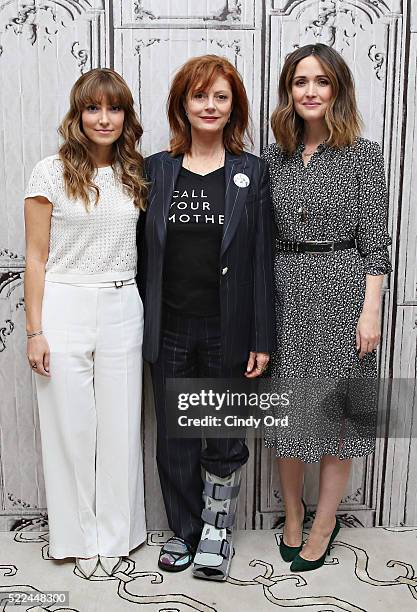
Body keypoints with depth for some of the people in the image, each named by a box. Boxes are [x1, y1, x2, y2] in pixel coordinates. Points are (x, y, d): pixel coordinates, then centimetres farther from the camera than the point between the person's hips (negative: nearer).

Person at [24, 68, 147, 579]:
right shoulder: (51, 172, -3)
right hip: (64, 310, -3)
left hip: (122, 311, 3)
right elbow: (36, 258, -3)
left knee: (120, 426, 9)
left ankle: (115, 536, 27)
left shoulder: (134, 174, 9)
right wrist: (35, 330, -8)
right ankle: (80, 537, 26)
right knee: (70, 426, 6)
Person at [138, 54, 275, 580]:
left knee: (224, 440, 9)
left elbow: (261, 260, -2)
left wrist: (261, 339, -5)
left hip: (226, 332, -2)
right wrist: (142, 327, 4)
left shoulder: (251, 172, 0)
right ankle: (185, 530, 34)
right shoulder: (156, 169, 5)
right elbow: (145, 252, 6)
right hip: (169, 331, 2)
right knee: (174, 438, 13)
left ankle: (217, 527, 33)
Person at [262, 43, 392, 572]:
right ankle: (292, 515, 31)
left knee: (336, 411, 6)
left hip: (341, 290, -3)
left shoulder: (363, 155, -2)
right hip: (285, 292, 3)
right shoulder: (274, 157, 8)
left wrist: (370, 311, -10)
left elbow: (374, 242, -4)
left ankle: (324, 522, 25)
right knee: (287, 409, 11)